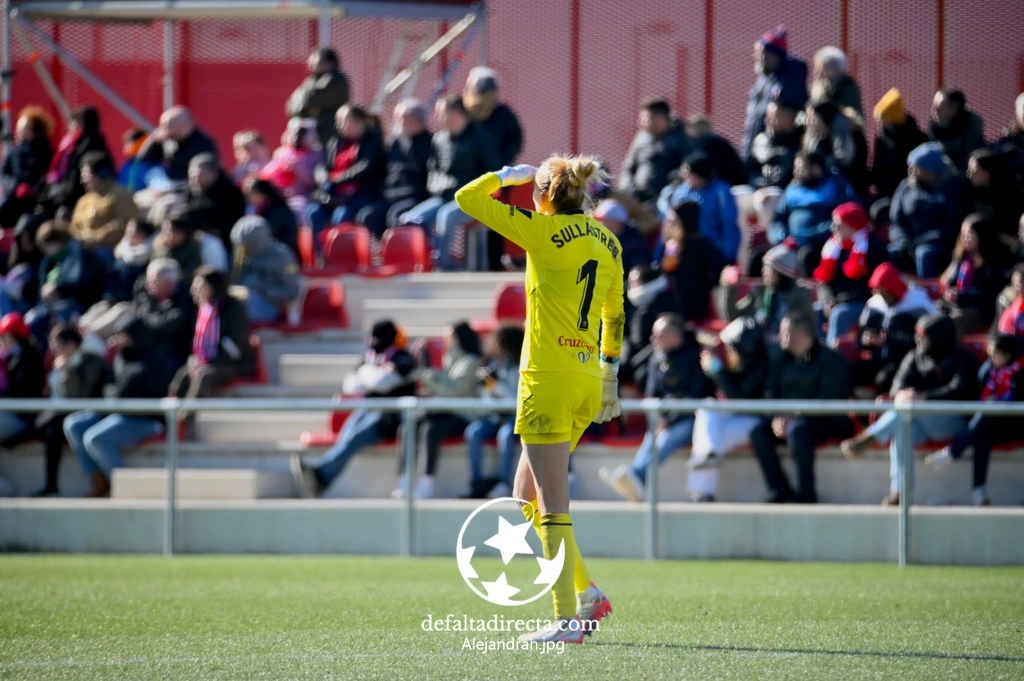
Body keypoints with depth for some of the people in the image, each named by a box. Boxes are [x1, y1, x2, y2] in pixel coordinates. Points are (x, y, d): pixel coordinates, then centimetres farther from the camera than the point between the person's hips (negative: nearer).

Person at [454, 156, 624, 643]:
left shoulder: (545, 231, -10)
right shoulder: (607, 242, 11)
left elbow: (466, 198, -4)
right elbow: (615, 315, 20)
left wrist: (511, 174, 12)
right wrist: (610, 374, 28)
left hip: (549, 378, -8)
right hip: (588, 381, 8)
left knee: (551, 503, -6)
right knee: (526, 497, 18)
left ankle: (567, 619, -8)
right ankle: (587, 594, 13)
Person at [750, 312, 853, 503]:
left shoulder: (830, 360, -6)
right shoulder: (783, 362, 15)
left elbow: (828, 400, -15)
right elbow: (770, 394, 11)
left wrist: (794, 417, -23)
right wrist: (777, 418, -11)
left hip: (826, 421, -6)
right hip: (787, 417, 6)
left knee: (797, 431, -37)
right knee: (759, 433, -20)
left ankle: (806, 493, -26)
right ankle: (780, 490, -15)